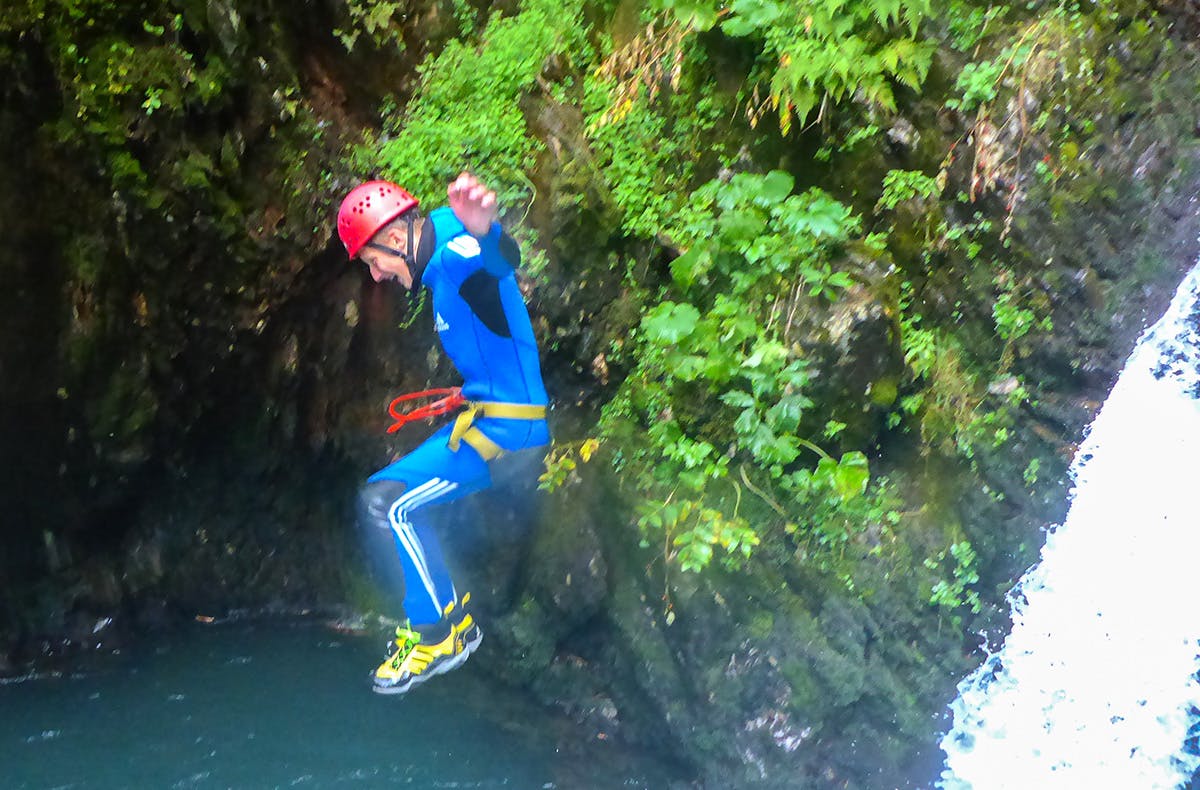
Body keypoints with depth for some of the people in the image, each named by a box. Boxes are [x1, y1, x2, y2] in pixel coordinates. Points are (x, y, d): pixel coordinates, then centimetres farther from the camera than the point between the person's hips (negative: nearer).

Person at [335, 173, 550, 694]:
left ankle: (437, 636, -3)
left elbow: (500, 258, -46)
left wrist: (483, 229, -68)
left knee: (387, 503, -17)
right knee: (381, 499, 16)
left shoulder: (453, 256, -19)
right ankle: (453, 613, 24)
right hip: (483, 414, 11)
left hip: (506, 427, -11)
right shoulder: (440, 269, 13)